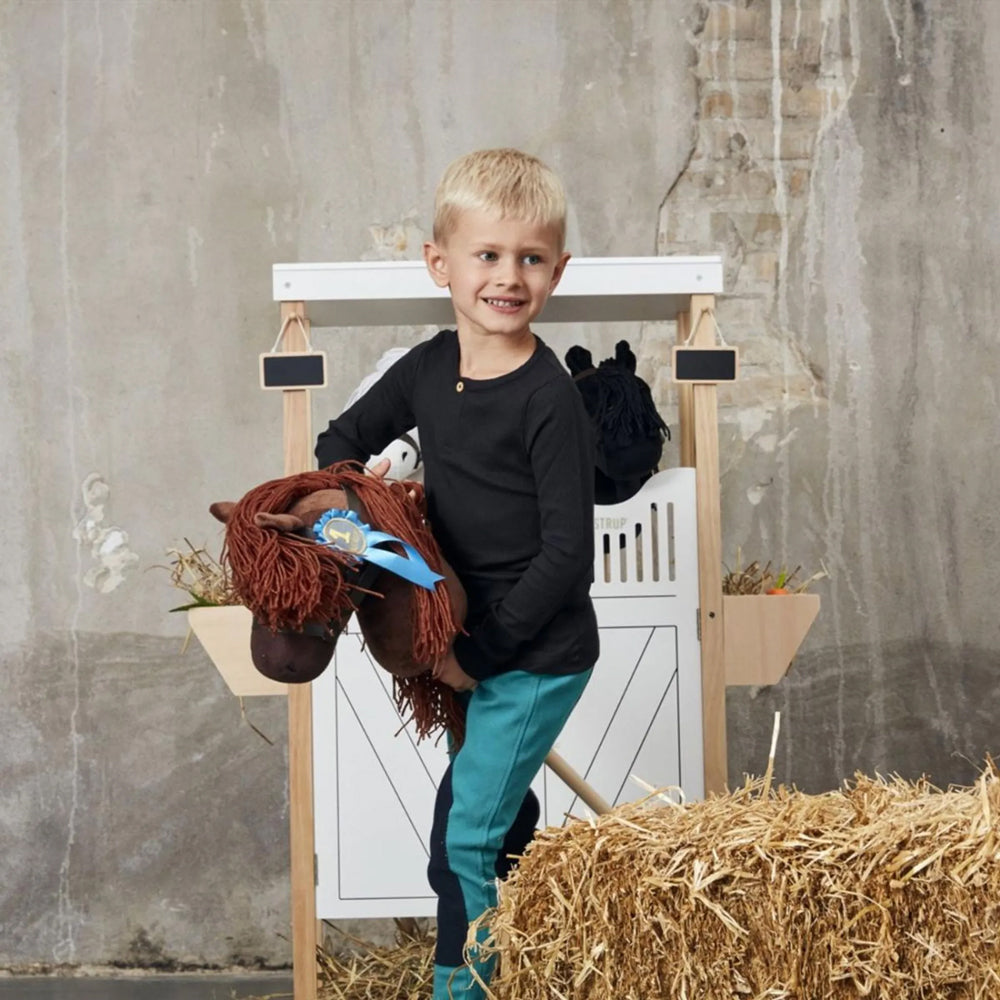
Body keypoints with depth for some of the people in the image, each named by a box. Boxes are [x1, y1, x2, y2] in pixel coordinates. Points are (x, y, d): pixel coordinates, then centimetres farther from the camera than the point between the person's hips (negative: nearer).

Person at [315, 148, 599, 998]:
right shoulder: (429, 368, 2)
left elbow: (566, 553, -19)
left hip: (538, 654, -7)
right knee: (505, 816, 20)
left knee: (465, 834, -4)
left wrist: (479, 650, -16)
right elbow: (346, 438, 19)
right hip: (471, 642, 7)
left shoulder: (550, 401, -19)